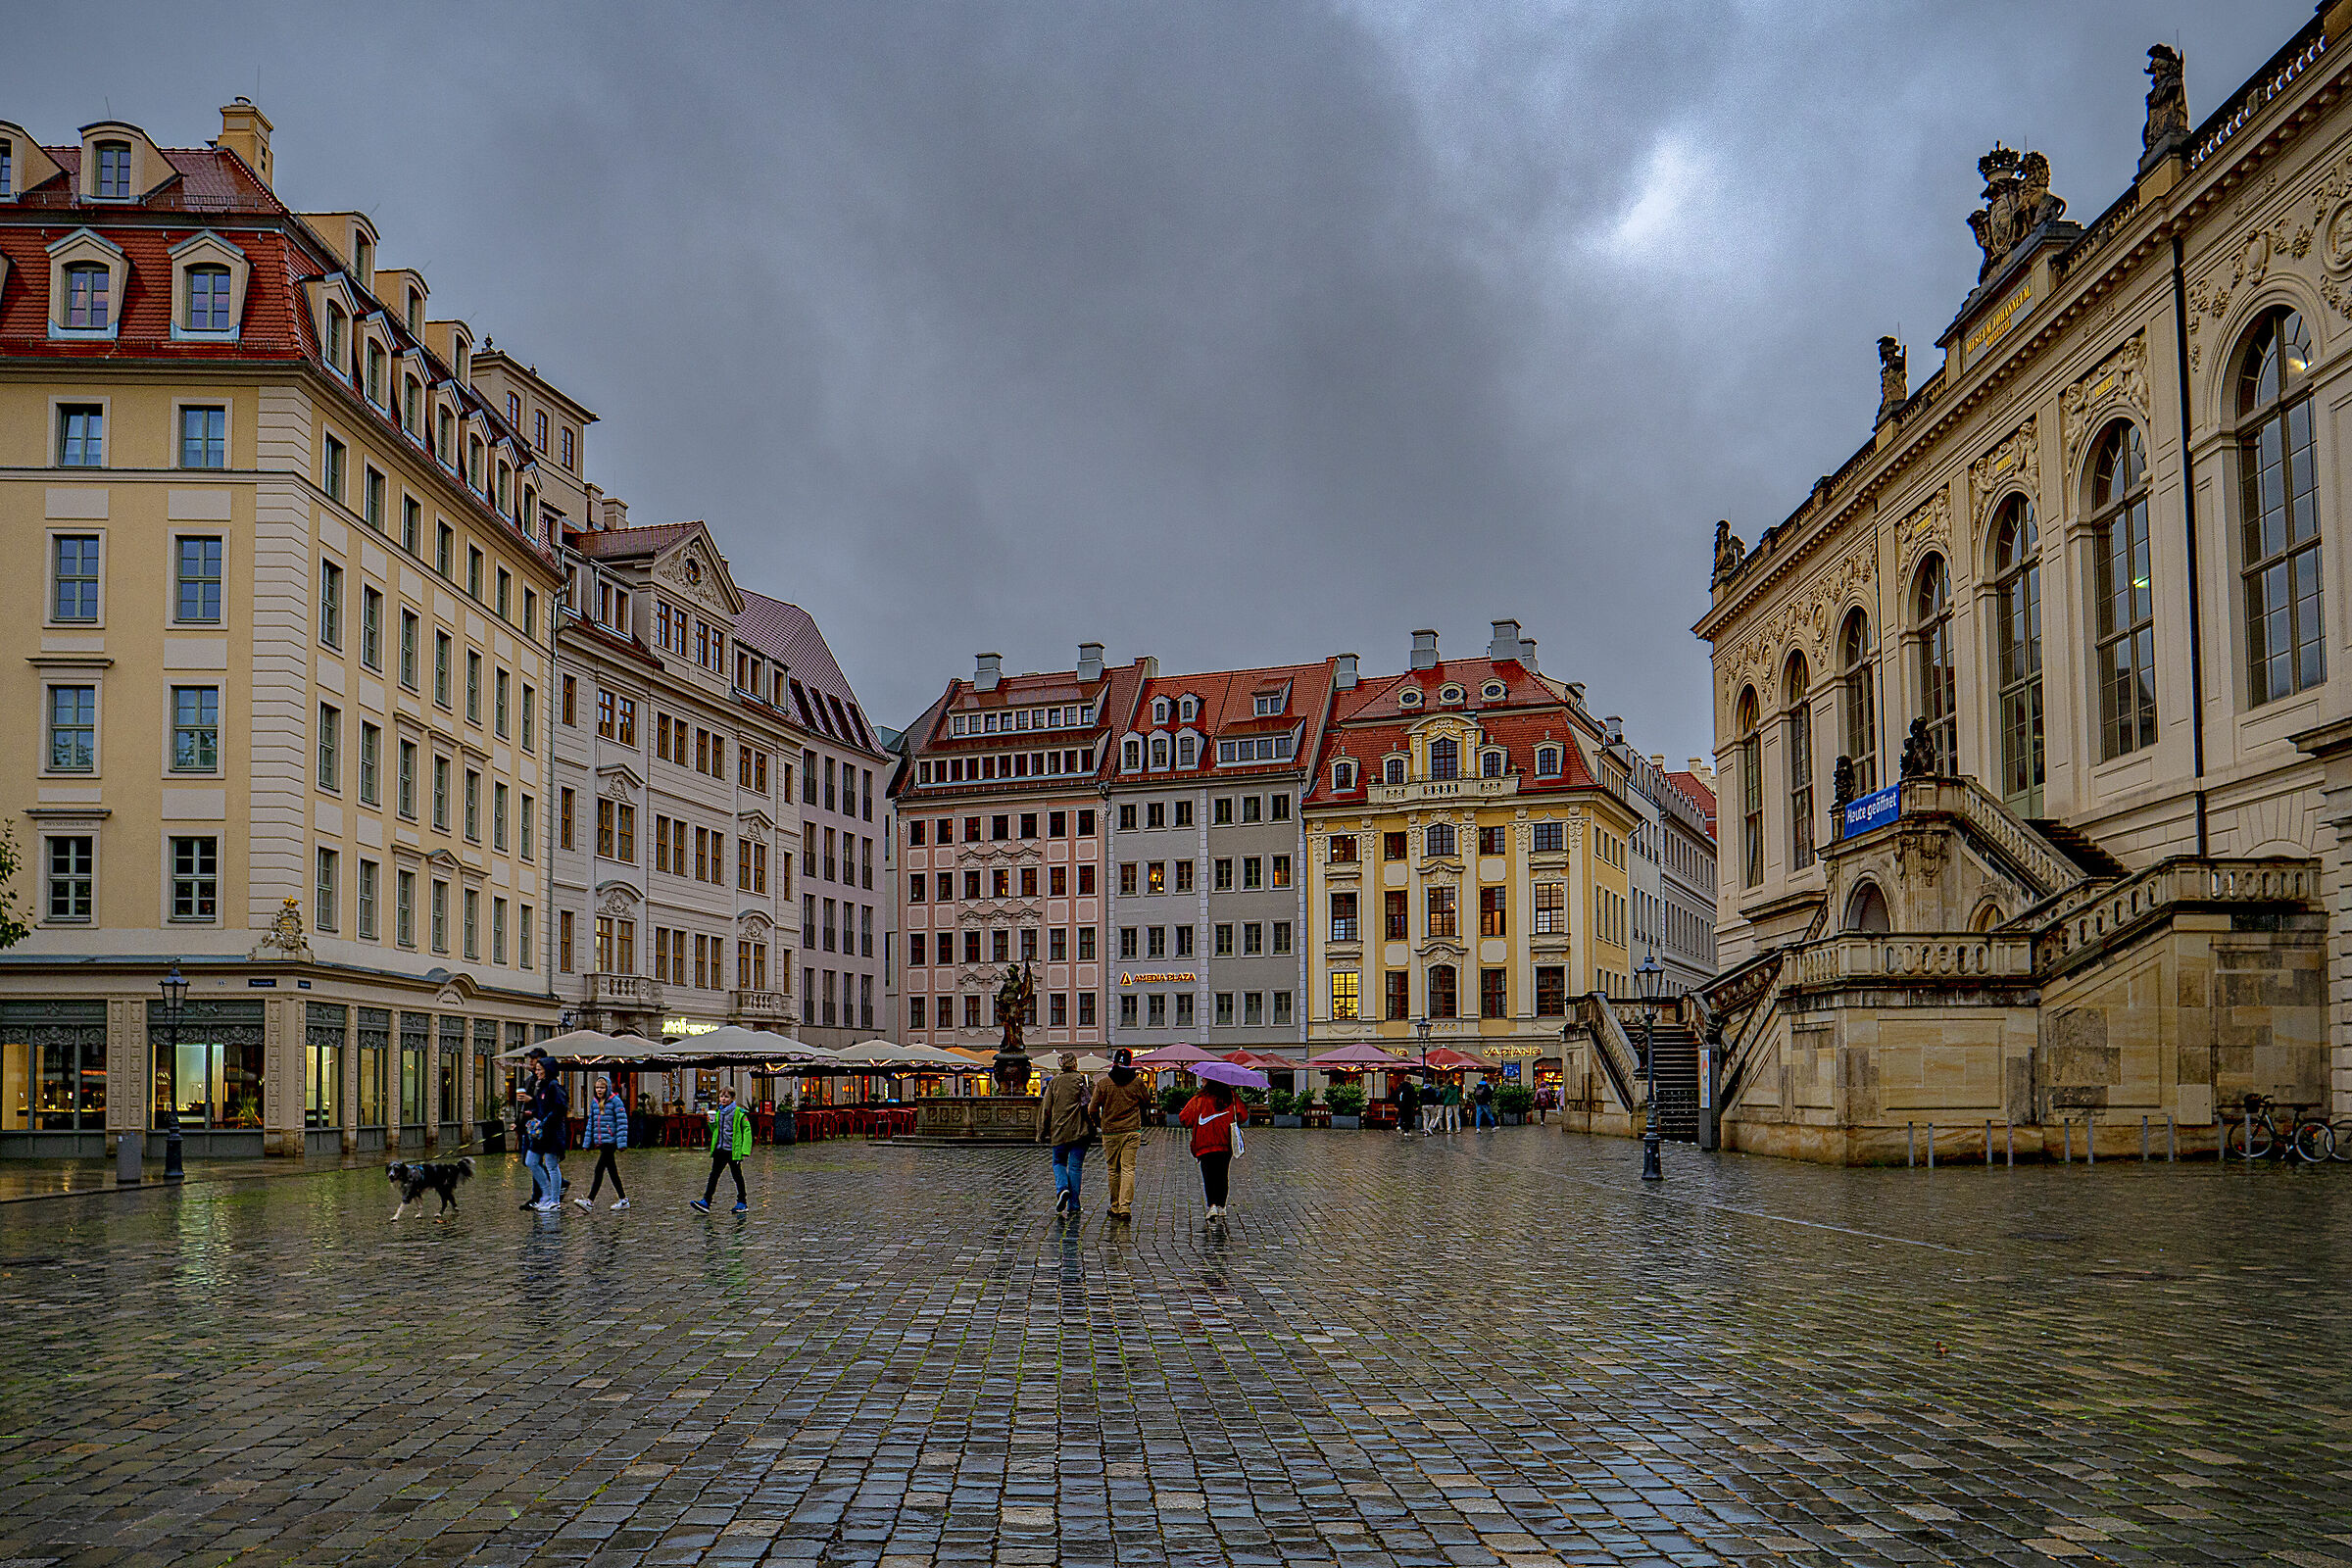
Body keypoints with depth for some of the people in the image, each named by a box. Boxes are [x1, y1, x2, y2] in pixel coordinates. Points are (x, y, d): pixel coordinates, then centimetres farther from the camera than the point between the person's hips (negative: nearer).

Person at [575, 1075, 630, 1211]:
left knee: (599, 1169, -11)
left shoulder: (615, 1101, -6)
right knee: (612, 1171, 9)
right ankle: (623, 1200, 15)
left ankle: (590, 1201, -11)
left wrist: (621, 1143, -14)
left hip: (610, 1141, -7)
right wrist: (586, 1143, 16)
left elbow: (622, 1122, -9)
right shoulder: (594, 1103, 14)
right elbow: (591, 1123, 19)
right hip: (600, 1142, 7)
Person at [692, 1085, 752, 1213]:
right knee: (713, 1175, 0)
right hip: (719, 1150, 6)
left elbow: (747, 1130, -8)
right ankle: (706, 1202, -3)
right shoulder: (718, 1112, 13)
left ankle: (742, 1203, 14)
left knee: (737, 1176, 4)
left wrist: (745, 1150, -15)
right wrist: (712, 1122, 1)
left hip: (733, 1150, -6)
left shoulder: (739, 1113, -7)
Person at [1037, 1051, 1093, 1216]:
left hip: (1059, 1131, 2)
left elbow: (1046, 1108, 5)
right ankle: (1072, 1205, 3)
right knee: (1075, 1167, 4)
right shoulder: (1081, 1081, -3)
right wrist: (1092, 1128, 2)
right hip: (1079, 1131, -2)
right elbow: (1088, 1106, -7)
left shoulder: (1053, 1082, 4)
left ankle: (1062, 1188, -9)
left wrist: (1043, 1133, 11)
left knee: (1059, 1162, 18)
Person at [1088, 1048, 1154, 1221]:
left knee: (1113, 1170, 11)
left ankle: (1115, 1207, 18)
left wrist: (1099, 1123, 18)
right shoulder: (1138, 1082, -1)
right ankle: (1125, 1207, -11)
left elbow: (1092, 1109, -2)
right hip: (1133, 1131, 0)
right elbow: (1147, 1104, 11)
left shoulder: (1103, 1083, -4)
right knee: (1128, 1169, -1)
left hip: (1110, 1132, 0)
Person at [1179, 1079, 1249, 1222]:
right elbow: (1243, 1116, 4)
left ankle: (1212, 1205, -18)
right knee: (1222, 1177, 16)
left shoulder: (1198, 1100, -4)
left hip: (1205, 1146, -3)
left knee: (1209, 1177, 0)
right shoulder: (1231, 1097, 4)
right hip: (1226, 1144, 3)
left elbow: (1184, 1118, -3)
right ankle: (1221, 1206, 18)